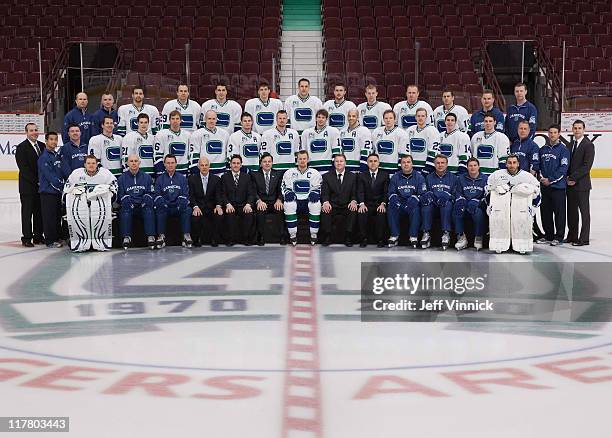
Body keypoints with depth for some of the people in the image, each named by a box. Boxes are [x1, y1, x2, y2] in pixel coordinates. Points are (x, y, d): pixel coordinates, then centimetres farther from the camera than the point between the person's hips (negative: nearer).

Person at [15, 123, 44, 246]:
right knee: (27, 212, 1)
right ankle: (26, 238, 7)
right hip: (27, 186, -5)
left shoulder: (42, 146, 10)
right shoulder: (21, 148, -7)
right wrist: (36, 181, -15)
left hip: (41, 186, 5)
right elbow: (24, 168, -13)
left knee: (40, 212, 9)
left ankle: (38, 236, 17)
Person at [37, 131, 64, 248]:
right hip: (48, 191, -8)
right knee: (49, 216, -3)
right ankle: (50, 241, 2)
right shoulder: (44, 157, -13)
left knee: (58, 215, 14)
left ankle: (58, 237, 23)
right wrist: (62, 186, -15)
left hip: (58, 191, 8)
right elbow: (49, 176, -18)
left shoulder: (57, 155, 14)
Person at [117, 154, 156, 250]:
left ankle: (151, 237, -37)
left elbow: (152, 194, 10)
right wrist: (128, 202, -15)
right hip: (129, 207, 0)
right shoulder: (122, 178, 11)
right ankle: (126, 238, -35)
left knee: (149, 211, -31)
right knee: (124, 211, -32)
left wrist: (145, 201, -11)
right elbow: (120, 196, 6)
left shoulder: (147, 177, 14)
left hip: (143, 206, 0)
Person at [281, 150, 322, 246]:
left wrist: (315, 193, -13)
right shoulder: (289, 173, 10)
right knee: (288, 204, -34)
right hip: (294, 201, 0)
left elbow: (319, 188, 10)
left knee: (316, 204, -34)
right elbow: (284, 187, 11)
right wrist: (287, 193, -11)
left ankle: (314, 234, -22)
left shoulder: (315, 173, 9)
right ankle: (292, 234, -25)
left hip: (309, 201, 0)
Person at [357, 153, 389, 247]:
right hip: (367, 204, 1)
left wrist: (383, 204, -19)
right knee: (361, 213, -30)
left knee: (381, 214, -33)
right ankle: (364, 239, -18)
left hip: (380, 204, -1)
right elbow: (360, 191, -2)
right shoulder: (362, 175, 9)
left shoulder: (384, 175, 6)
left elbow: (386, 191, -1)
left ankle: (380, 239, -19)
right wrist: (362, 204, -20)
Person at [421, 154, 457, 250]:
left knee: (447, 204, -35)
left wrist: (446, 197, -17)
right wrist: (428, 197, -15)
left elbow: (455, 195, 4)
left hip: (446, 204, -1)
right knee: (426, 204, -31)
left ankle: (446, 234, -37)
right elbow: (424, 193, 10)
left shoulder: (453, 177, 12)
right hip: (433, 205, 1)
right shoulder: (429, 177, 17)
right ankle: (426, 234, -32)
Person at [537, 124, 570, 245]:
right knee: (545, 212, 10)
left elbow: (563, 168, -11)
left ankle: (559, 237, 5)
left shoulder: (563, 149, -4)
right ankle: (548, 235, 20)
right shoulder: (543, 149, 13)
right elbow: (538, 165, 16)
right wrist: (541, 177, -1)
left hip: (558, 186, -5)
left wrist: (550, 180, -14)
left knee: (559, 212, -1)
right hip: (544, 186, 5)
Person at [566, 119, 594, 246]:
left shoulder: (588, 145, -8)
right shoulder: (571, 144, 14)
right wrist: (568, 177, -1)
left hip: (582, 184, -7)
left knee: (584, 211, 1)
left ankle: (584, 239, 5)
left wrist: (573, 178, -16)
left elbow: (587, 166, -15)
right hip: (570, 183, 7)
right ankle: (572, 236, 22)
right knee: (571, 211, 12)